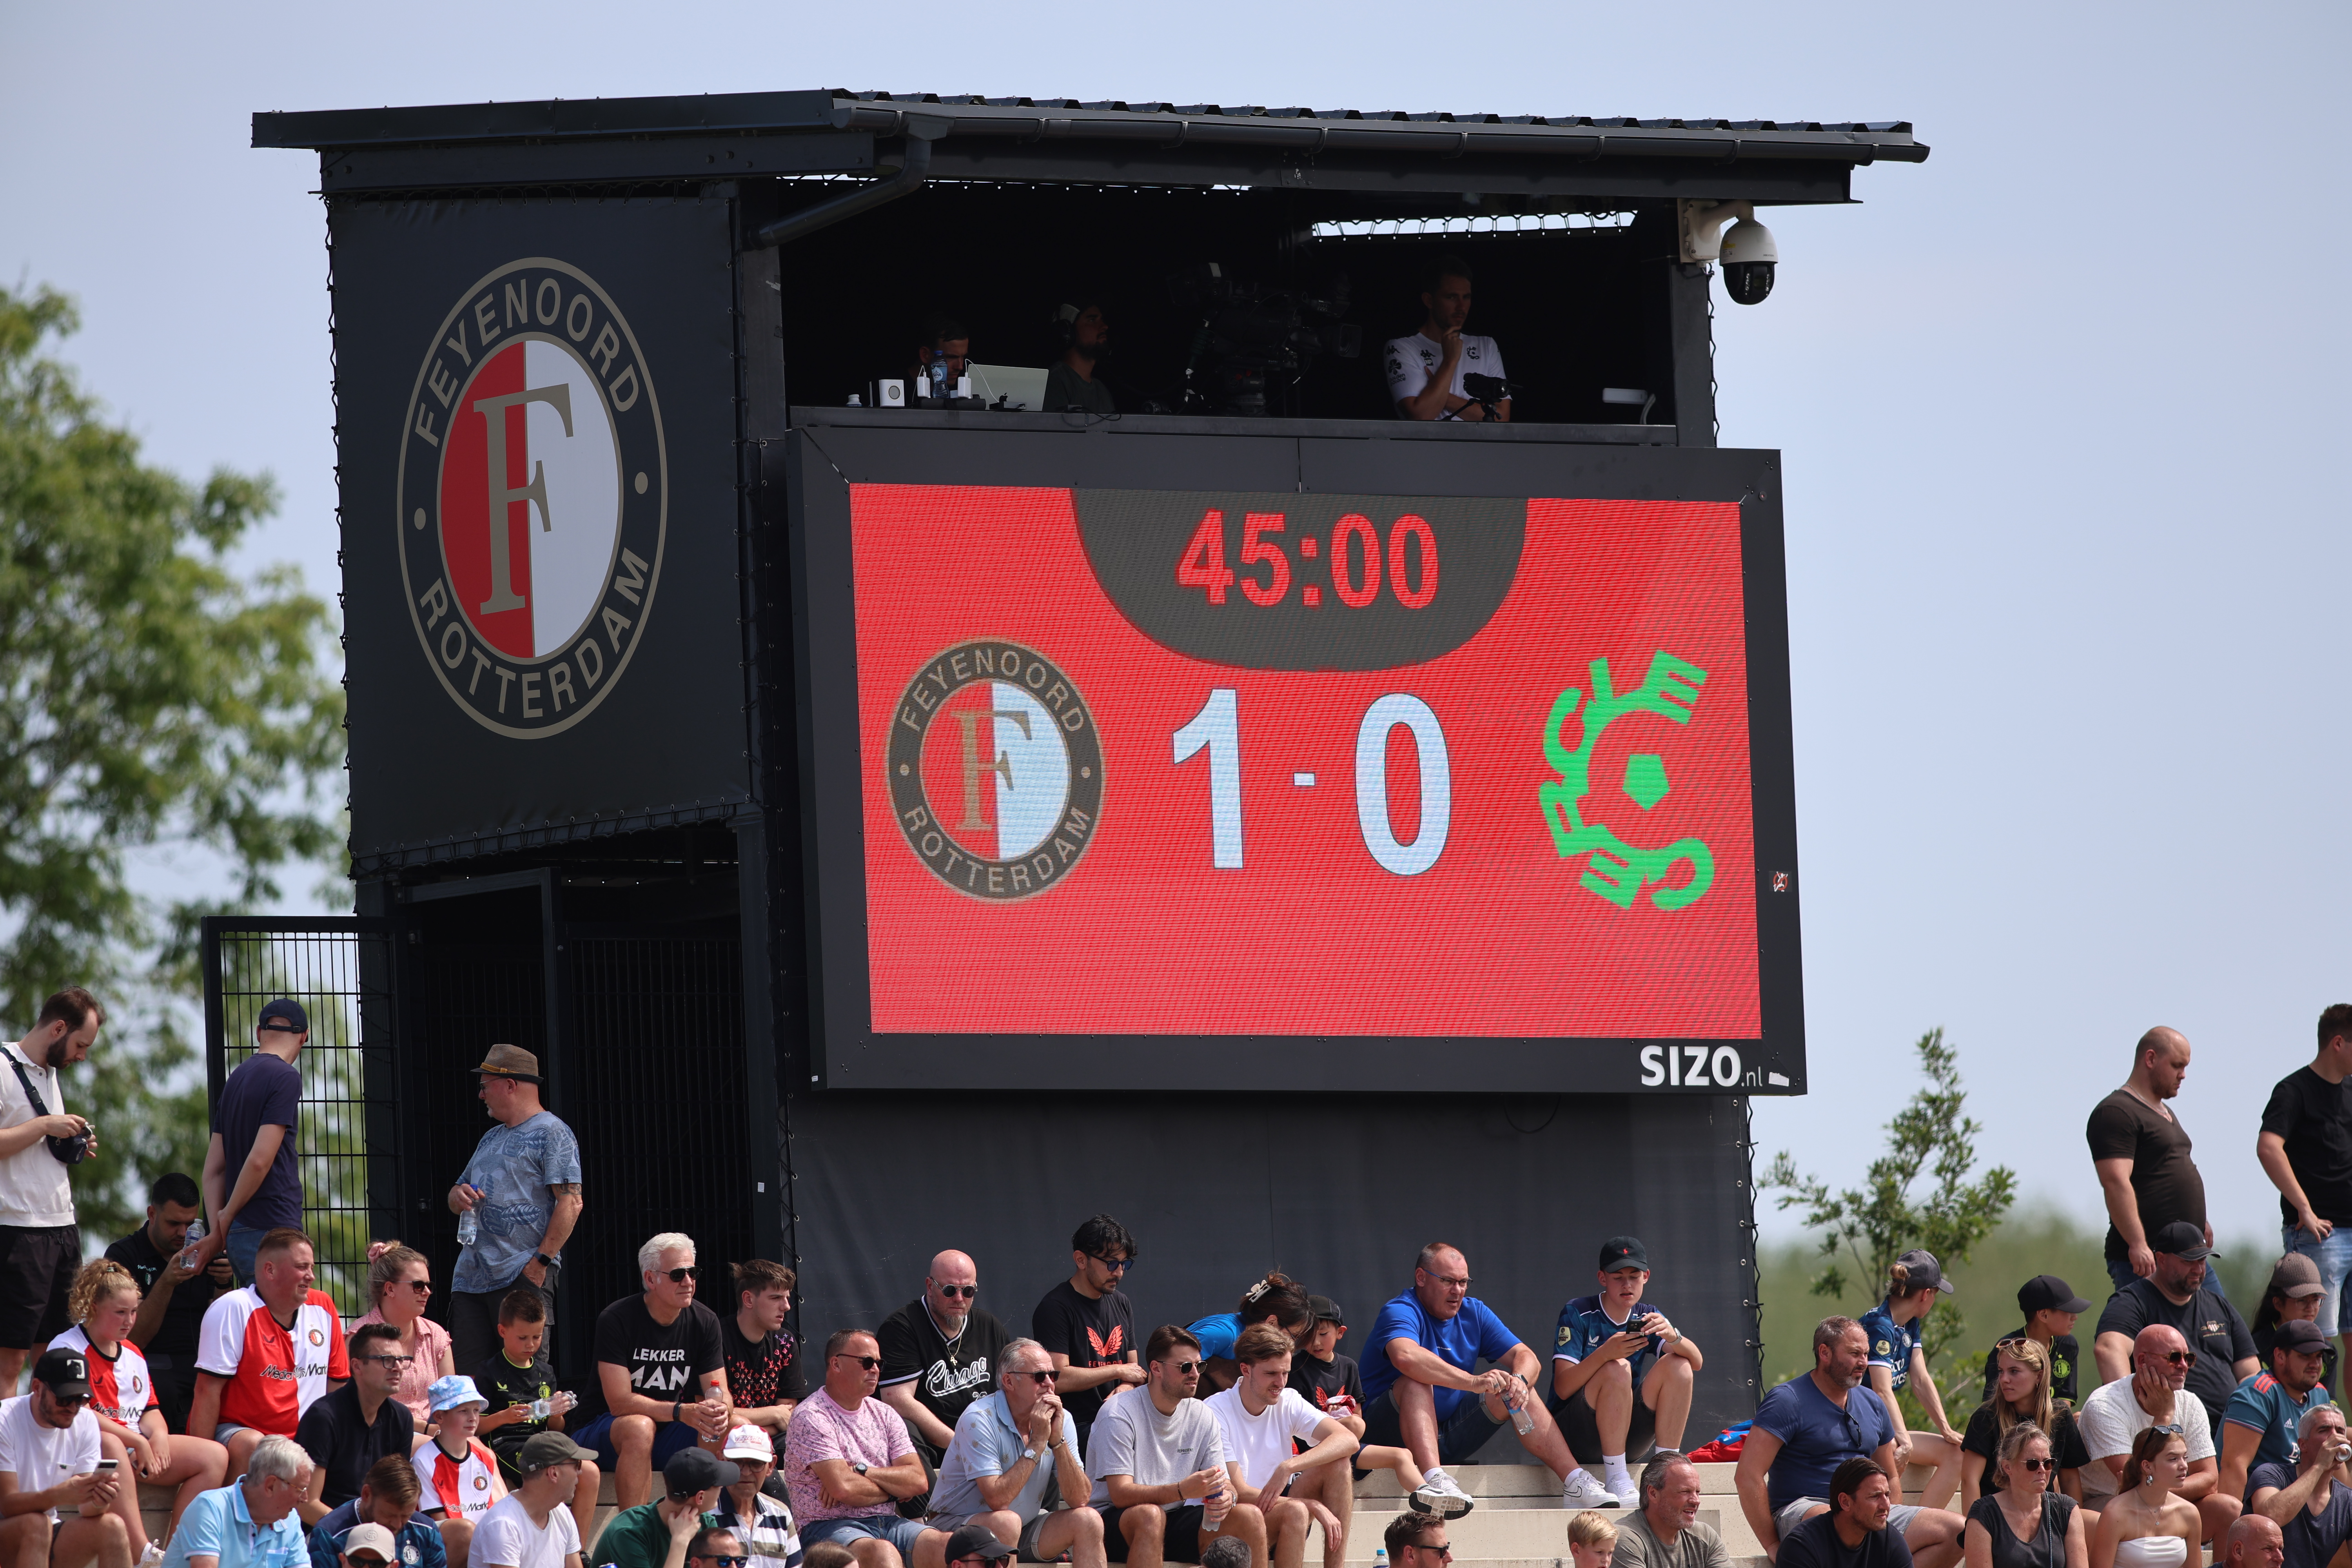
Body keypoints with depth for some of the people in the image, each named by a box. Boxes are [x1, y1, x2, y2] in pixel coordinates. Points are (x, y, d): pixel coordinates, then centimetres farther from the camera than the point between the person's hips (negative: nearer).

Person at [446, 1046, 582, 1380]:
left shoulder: (550, 1133, -3)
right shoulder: (491, 1139, 24)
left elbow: (571, 1202, -13)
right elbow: (458, 1198, 30)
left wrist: (541, 1261, -18)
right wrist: (459, 1196, 4)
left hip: (523, 1276, -9)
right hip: (470, 1277, 9)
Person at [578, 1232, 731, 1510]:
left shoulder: (705, 1322, 1)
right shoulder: (617, 1320, -15)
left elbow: (720, 1393, -1)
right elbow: (619, 1402, -21)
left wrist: (719, 1410, -27)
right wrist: (681, 1412, -34)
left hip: (670, 1436, 5)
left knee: (735, 1430, -21)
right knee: (639, 1426, -38)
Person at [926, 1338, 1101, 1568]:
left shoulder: (1060, 1419, -1)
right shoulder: (979, 1420, -19)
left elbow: (1079, 1498, -8)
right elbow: (997, 1500, -27)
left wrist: (1058, 1441, -20)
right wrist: (1038, 1443, -23)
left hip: (1025, 1529, 6)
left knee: (1088, 1520, -15)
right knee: (1006, 1522, -36)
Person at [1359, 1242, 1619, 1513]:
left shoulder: (1473, 1313, 9)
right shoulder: (1401, 1312, -14)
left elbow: (1525, 1357, 3)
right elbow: (1405, 1357, -38)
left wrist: (1519, 1380, -23)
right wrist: (1473, 1382, -45)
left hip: (1448, 1437, 7)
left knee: (1514, 1390, -6)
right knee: (1416, 1381, -33)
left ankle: (1574, 1482, -16)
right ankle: (1434, 1479, -55)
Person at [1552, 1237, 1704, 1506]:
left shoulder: (1647, 1317, 7)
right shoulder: (1578, 1314, -6)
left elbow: (1696, 1362, -8)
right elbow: (1563, 1388, -18)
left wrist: (1672, 1336, -30)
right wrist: (1606, 1352, -33)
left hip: (1627, 1438, 4)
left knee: (1677, 1366, -14)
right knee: (1617, 1369, -29)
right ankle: (1616, 1480, -30)